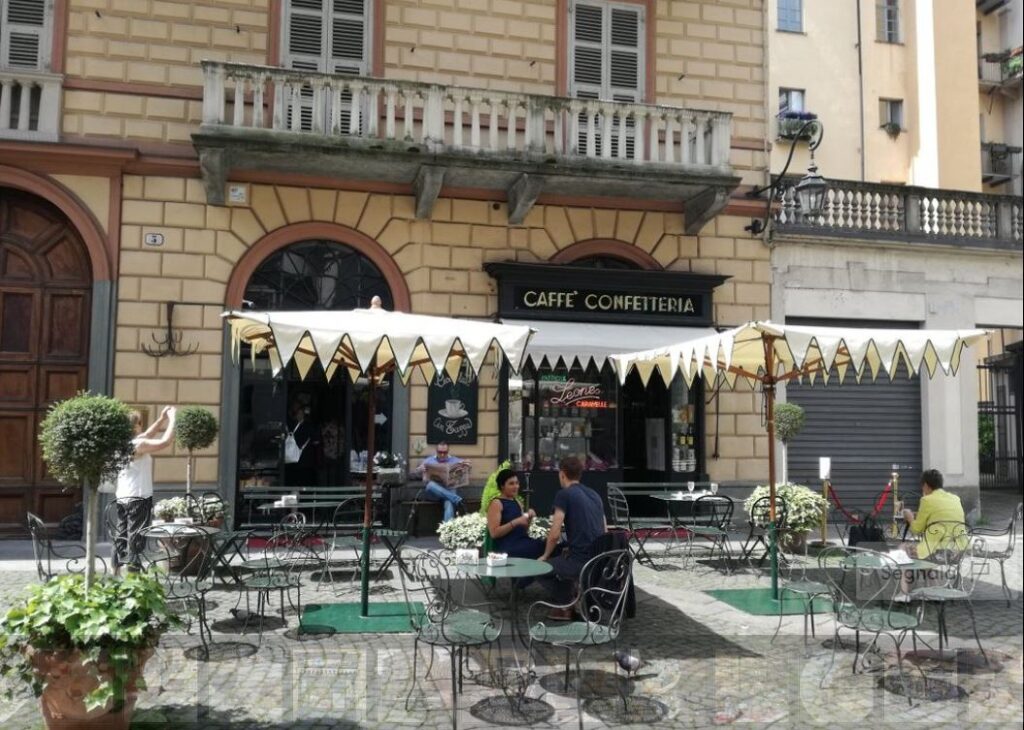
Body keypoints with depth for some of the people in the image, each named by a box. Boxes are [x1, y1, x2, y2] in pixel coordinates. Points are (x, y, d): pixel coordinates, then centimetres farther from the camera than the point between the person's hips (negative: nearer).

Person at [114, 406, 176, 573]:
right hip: (138, 498, -9)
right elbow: (165, 442, -25)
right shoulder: (138, 445, -18)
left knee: (121, 536, 15)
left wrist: (161, 419, 20)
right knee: (135, 537, -5)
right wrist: (172, 419, -15)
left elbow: (147, 435, 22)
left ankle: (116, 572, 22)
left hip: (122, 497, 9)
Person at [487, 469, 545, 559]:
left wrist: (529, 519, 3)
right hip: (506, 547, -7)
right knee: (541, 548, -29)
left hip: (523, 541, 7)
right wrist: (516, 522, -18)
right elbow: (494, 533, -12)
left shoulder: (517, 502, 18)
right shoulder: (496, 503, -2)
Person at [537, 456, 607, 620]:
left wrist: (545, 556, 8)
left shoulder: (564, 494, -6)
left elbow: (554, 534, -11)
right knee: (562, 554, 33)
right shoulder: (594, 494, 16)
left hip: (580, 561, -7)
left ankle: (568, 606, 7)